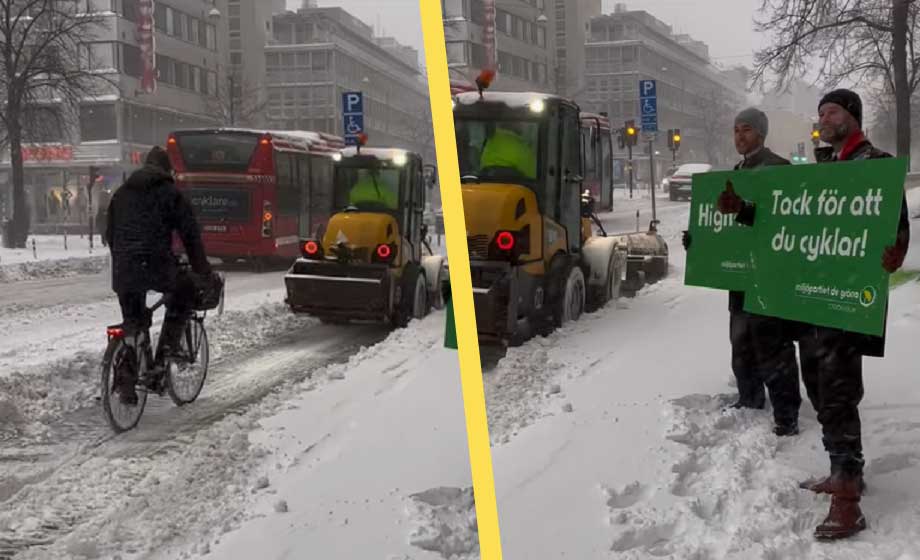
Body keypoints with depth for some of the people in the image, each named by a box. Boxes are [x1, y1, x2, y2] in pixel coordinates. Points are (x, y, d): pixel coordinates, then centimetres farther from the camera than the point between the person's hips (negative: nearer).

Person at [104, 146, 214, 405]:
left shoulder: (121, 193, 20)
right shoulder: (171, 193, 3)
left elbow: (110, 234, 23)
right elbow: (190, 234, 1)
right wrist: (202, 269, 9)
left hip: (124, 270, 5)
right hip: (157, 267, -5)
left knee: (132, 323, 16)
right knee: (184, 291, 22)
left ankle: (125, 384, 10)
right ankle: (165, 353, 11)